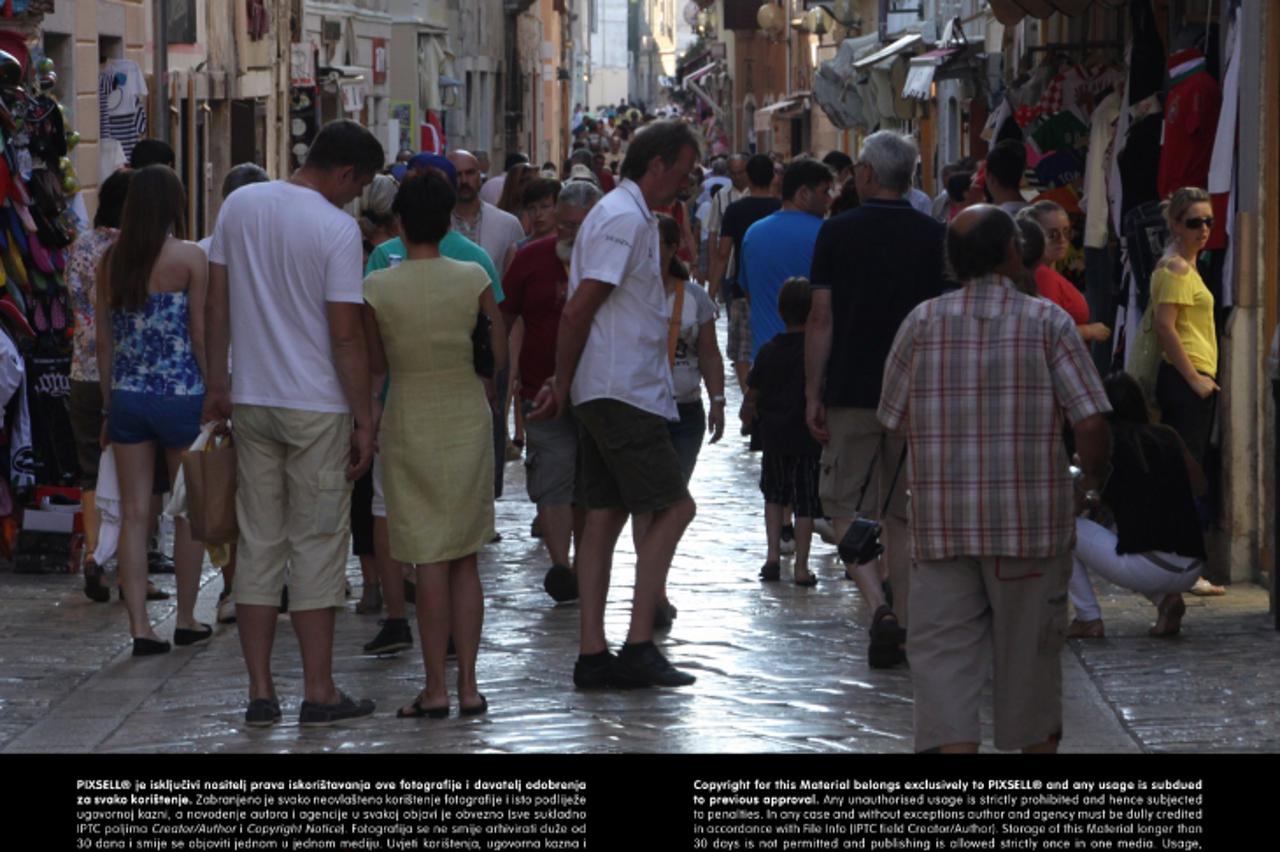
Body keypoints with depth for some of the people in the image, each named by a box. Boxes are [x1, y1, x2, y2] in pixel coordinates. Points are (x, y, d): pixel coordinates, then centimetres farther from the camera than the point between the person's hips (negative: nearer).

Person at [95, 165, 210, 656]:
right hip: (181, 395, -3)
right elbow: (200, 334, -8)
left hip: (128, 395, 3)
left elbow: (104, 338, 8)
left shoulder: (111, 259, 4)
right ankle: (187, 619, 19)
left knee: (134, 513, 4)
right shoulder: (188, 257, -8)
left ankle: (140, 627, 0)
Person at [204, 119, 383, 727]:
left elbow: (217, 305, 8)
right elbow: (346, 335, -14)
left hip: (252, 403, 5)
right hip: (317, 408, -5)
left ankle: (260, 692, 9)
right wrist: (364, 419, -7)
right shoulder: (336, 228, -13)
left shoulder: (239, 205, 4)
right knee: (318, 545, 2)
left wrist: (217, 387, 16)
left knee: (258, 545, 9)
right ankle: (319, 692, 5)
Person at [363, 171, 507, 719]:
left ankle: (436, 689, 0)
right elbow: (499, 356, 2)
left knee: (430, 559, 1)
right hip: (468, 421, 2)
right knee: (465, 560, 10)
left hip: (410, 424, -2)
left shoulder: (377, 289, -9)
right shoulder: (473, 279, -5)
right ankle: (468, 686, 9)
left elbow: (375, 367, -1)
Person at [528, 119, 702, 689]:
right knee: (672, 507, -9)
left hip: (605, 392, 10)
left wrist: (563, 382, 16)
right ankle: (638, 646, -11)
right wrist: (562, 384, -9)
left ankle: (593, 653, 7)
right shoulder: (625, 219, -14)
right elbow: (578, 311, -17)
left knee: (605, 514, 7)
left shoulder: (632, 217, 19)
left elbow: (582, 313, 21)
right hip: (623, 393, -10)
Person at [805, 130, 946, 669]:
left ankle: (878, 607, -16)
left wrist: (813, 393, 1)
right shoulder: (934, 237, 2)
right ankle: (902, 629, 10)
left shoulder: (838, 232, -3)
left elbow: (821, 318, -5)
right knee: (903, 514, 11)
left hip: (851, 391, -2)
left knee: (846, 507, 5)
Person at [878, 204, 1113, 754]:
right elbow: (1090, 423, -10)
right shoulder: (1047, 322, -5)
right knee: (1030, 649, 13)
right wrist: (1093, 480, 10)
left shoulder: (922, 322, 1)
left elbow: (893, 420, 7)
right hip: (1030, 522, -1)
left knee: (943, 652, 0)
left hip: (942, 521, 1)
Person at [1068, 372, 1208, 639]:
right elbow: (1199, 487, 25)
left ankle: (1088, 619, 6)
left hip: (1146, 569, -5)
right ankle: (1166, 598, 11)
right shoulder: (1167, 437, 12)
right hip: (1191, 571, 5)